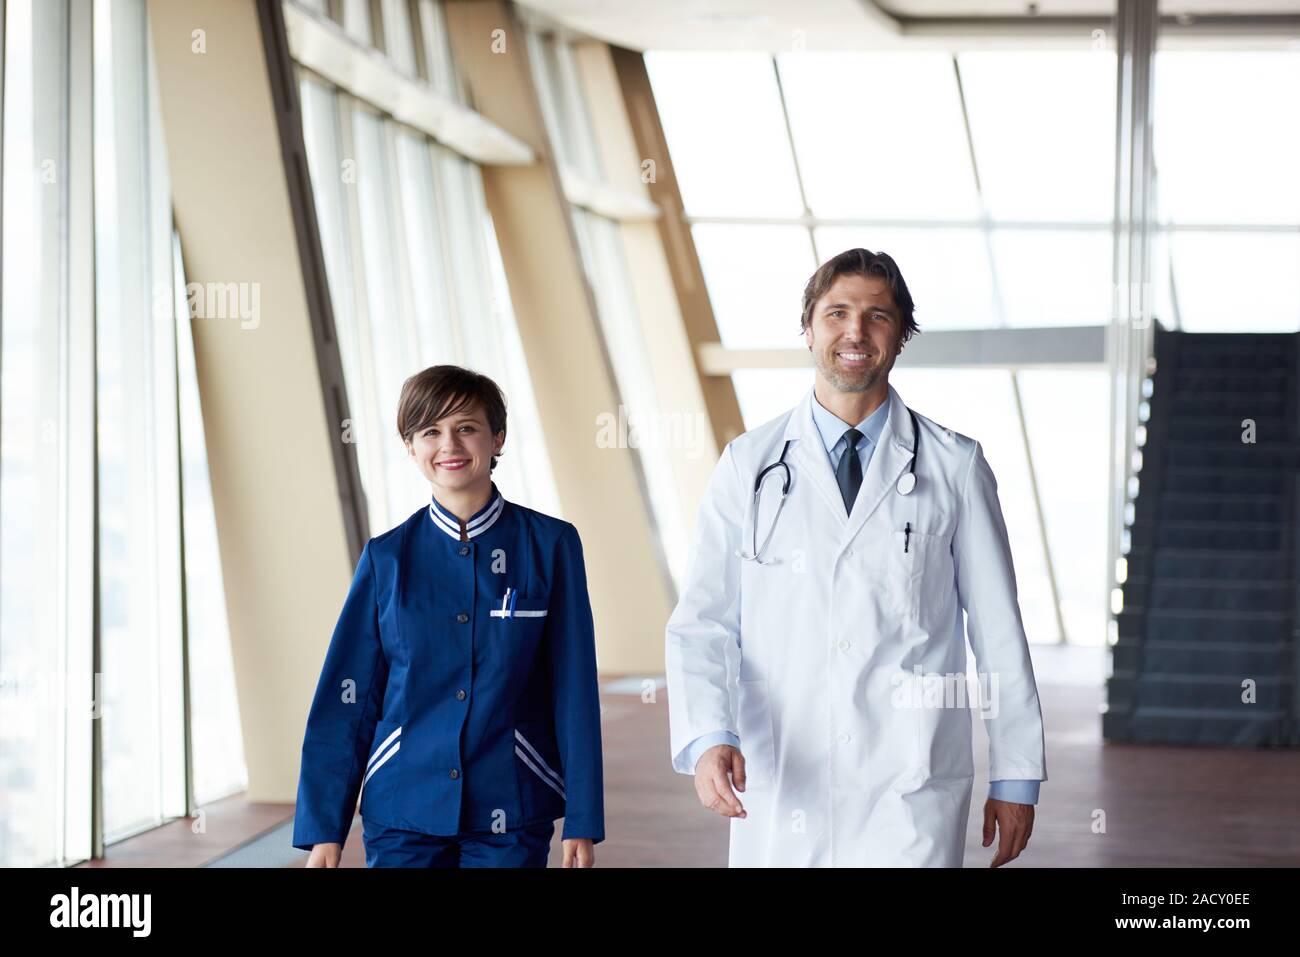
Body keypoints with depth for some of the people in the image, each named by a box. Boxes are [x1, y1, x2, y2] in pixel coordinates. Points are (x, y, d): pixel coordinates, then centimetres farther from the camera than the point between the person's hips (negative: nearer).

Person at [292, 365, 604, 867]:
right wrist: (324, 828, 2)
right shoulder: (387, 558, 4)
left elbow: (575, 689, 1)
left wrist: (581, 823, -3)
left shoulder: (551, 545, 1)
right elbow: (347, 696, 6)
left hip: (510, 820, -1)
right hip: (403, 816, 1)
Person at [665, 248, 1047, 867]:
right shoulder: (749, 465, 6)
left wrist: (1015, 778, 7)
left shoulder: (955, 467, 5)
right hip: (779, 794, 1)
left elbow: (998, 630, 8)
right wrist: (708, 738, -18)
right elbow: (703, 623, -1)